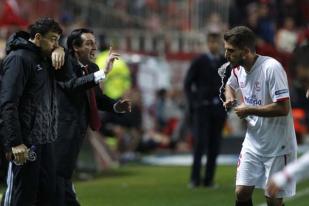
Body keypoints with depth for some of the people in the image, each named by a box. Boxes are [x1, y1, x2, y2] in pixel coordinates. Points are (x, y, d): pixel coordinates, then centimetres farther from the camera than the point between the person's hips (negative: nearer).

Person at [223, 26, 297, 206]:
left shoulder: (271, 68, -23)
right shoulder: (238, 69, 1)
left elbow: (283, 108, -28)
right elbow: (231, 86, 26)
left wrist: (249, 110, -20)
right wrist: (230, 98, 3)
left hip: (277, 146, -7)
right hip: (253, 143, 7)